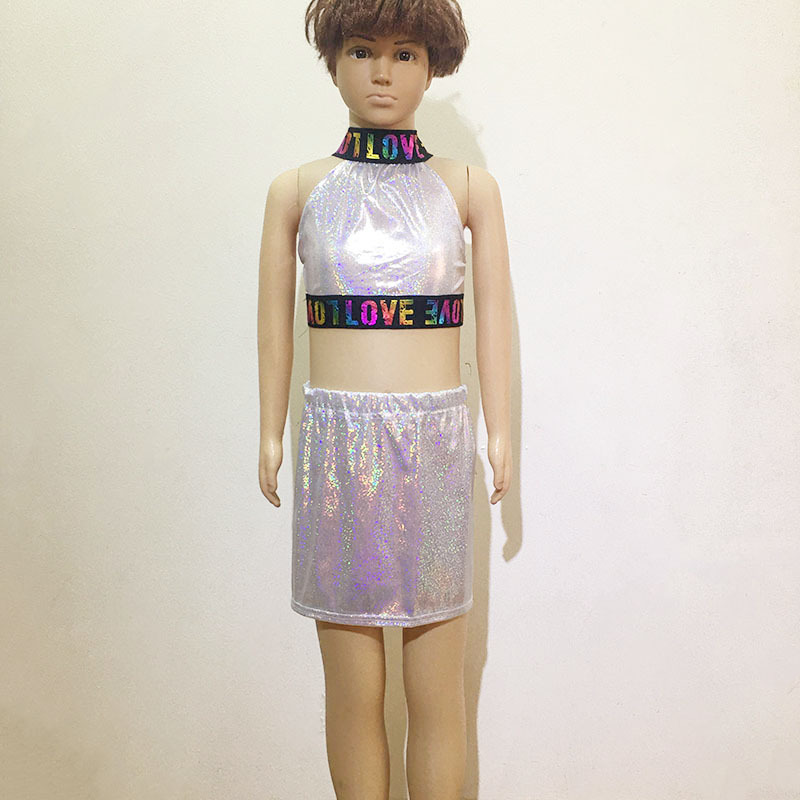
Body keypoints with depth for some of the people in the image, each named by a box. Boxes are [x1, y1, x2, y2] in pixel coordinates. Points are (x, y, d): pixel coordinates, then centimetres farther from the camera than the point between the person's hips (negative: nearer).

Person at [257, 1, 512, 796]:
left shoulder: (468, 187, 6)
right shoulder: (297, 190, 7)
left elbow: (492, 314, 7)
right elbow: (275, 319, 9)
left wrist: (499, 430, 4)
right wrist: (270, 435, 8)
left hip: (436, 440, 0)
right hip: (337, 440, 0)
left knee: (437, 694, 6)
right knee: (352, 694, 7)